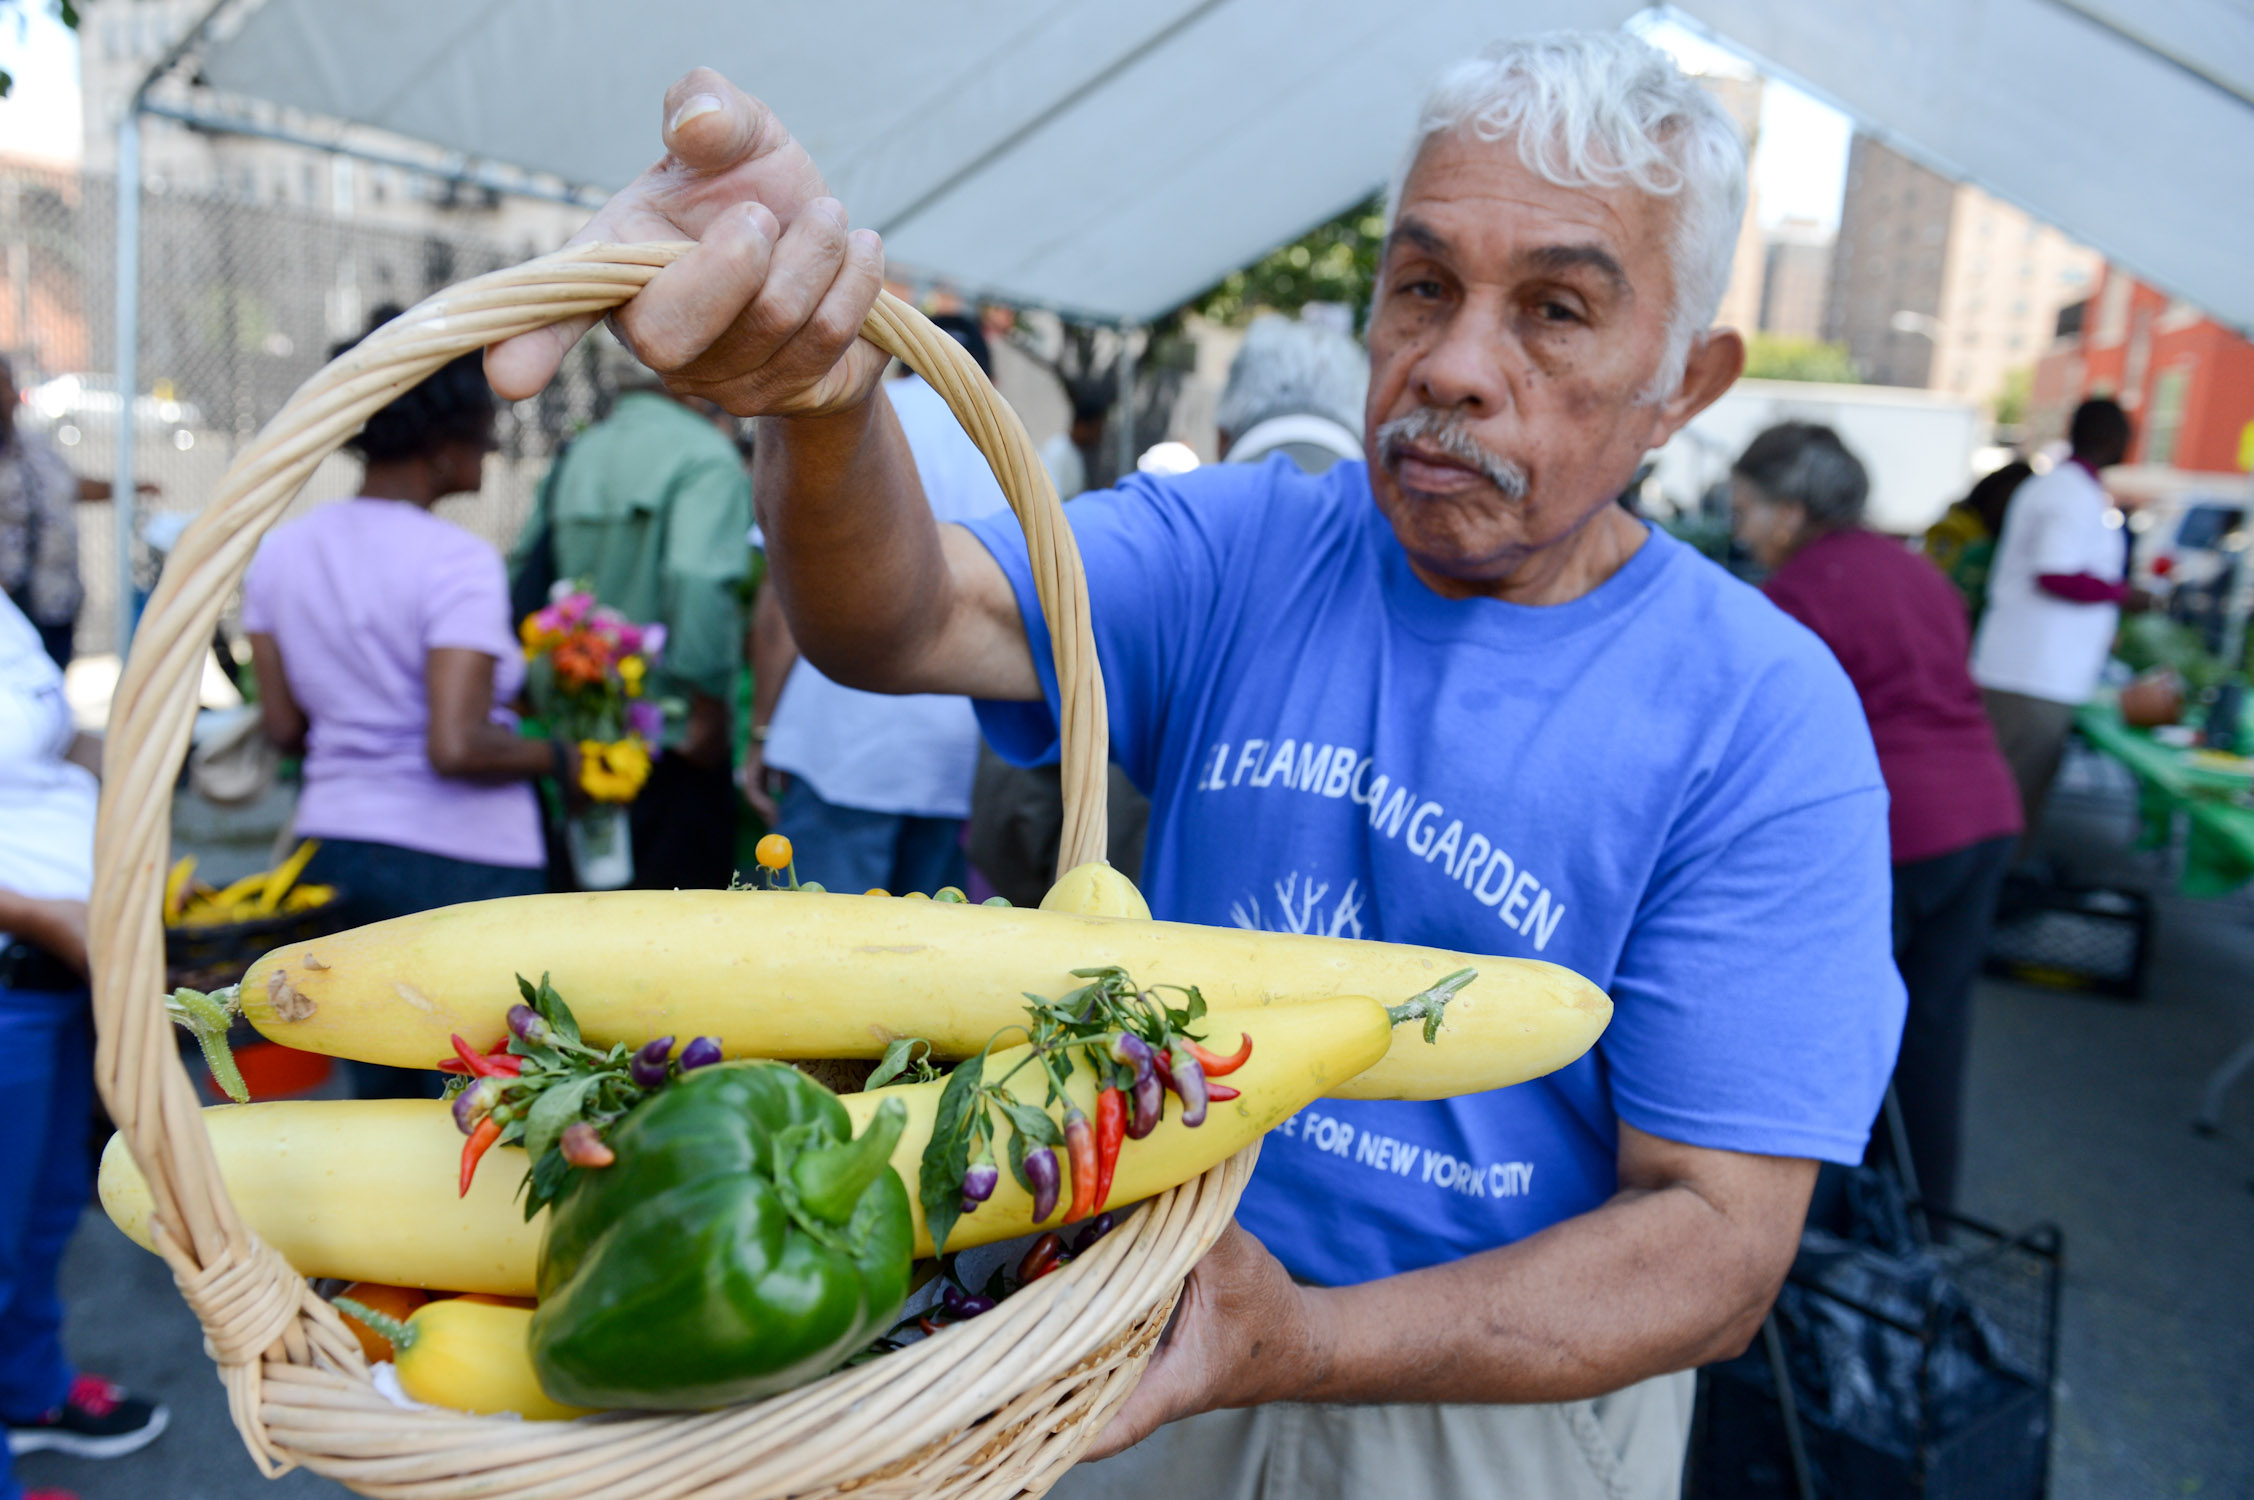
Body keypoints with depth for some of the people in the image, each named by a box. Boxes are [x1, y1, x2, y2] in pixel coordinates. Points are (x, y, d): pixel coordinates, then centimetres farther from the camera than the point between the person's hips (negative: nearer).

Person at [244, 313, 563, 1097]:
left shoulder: (281, 550, 4)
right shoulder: (458, 562, -17)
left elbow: (283, 725, 9)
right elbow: (457, 748, -24)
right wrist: (556, 755, -7)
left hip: (333, 847, 7)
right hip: (460, 863, -7)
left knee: (379, 1098, 19)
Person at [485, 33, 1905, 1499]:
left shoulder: (1764, 727, -17)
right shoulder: (1239, 552, -9)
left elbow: (1721, 1241, -19)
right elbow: (911, 616, -25)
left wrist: (1304, 1345, -32)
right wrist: (826, 399, -47)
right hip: (1160, 1319, 3)